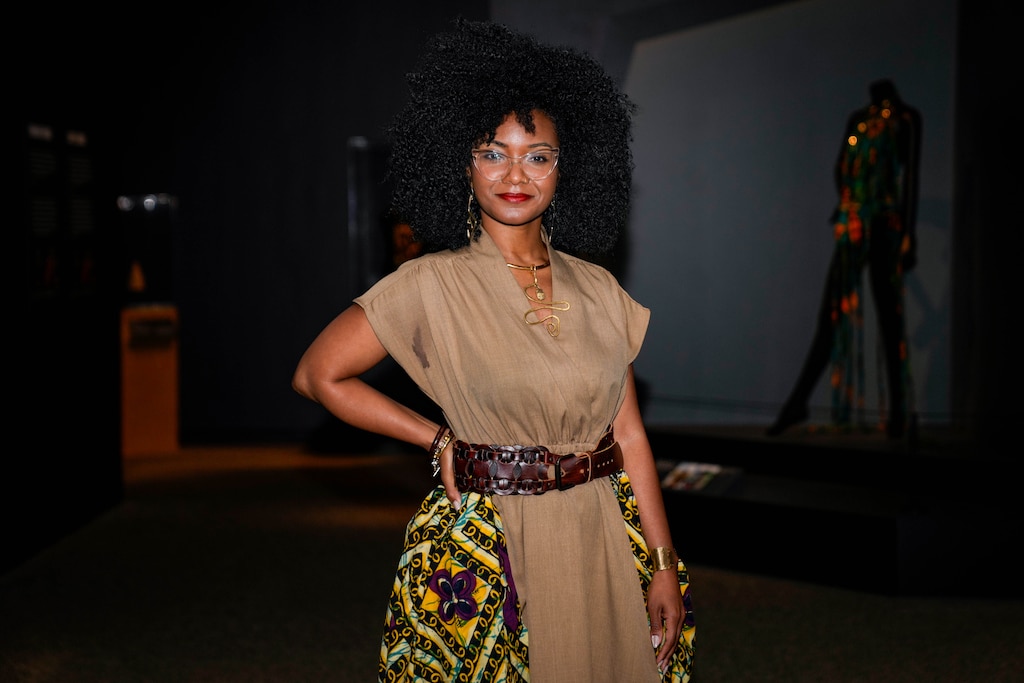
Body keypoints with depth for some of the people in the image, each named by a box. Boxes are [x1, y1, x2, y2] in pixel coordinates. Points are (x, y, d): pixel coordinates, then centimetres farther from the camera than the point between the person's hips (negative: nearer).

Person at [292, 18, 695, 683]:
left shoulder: (598, 290, 4)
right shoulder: (434, 284, -7)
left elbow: (629, 434, 5)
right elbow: (319, 374, -4)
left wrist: (663, 565, 2)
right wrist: (439, 439, -1)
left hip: (605, 544, 4)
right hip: (494, 549, -3)